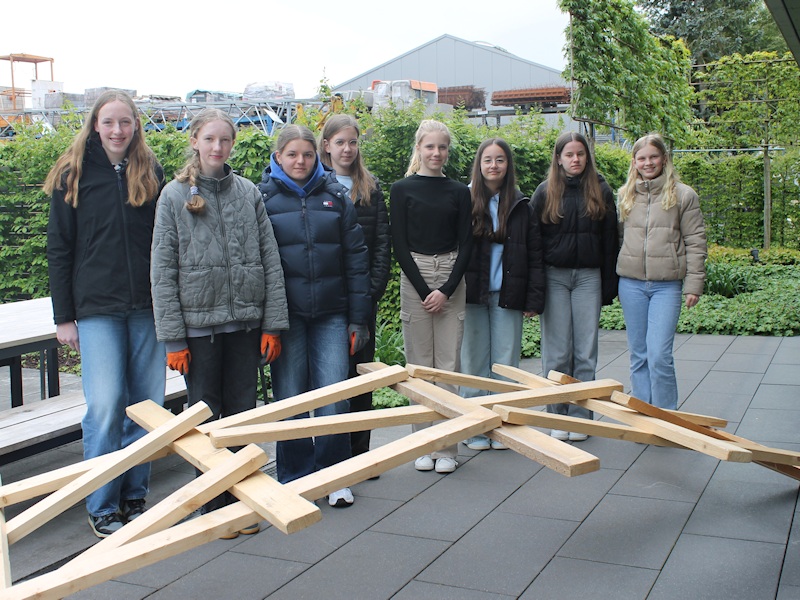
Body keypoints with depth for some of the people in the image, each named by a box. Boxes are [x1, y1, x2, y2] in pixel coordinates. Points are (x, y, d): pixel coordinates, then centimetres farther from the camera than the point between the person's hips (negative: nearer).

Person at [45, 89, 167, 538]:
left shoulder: (152, 173, 8)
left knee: (148, 405, 5)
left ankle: (135, 498, 19)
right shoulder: (74, 175, 3)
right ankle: (103, 508, 7)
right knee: (106, 405, -8)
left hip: (148, 307, 2)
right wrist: (64, 316, 0)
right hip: (97, 308, -2)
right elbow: (59, 249, 4)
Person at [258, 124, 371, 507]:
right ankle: (295, 477, 20)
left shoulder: (335, 196, 8)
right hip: (287, 314, -1)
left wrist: (358, 318, 3)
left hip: (331, 314, 1)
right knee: (290, 400, 4)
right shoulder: (263, 198, 3)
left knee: (335, 397, -2)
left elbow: (355, 259, 8)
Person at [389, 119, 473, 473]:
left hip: (451, 277, 2)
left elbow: (465, 244, 4)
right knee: (419, 364, 1)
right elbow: (400, 245, -2)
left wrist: (446, 290, -8)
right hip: (414, 276, -1)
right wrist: (423, 290, -10)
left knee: (449, 362, 0)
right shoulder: (402, 190, 3)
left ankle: (447, 446, 7)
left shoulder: (459, 192, 8)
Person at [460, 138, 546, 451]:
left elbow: (535, 257, 5)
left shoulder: (521, 206, 6)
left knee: (506, 363, 4)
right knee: (474, 363, 5)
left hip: (507, 296, 1)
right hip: (472, 294, -1)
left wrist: (534, 299, -2)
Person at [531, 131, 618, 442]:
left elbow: (610, 240, 8)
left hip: (588, 277, 1)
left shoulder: (600, 191, 7)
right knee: (557, 353, 2)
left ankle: (581, 416, 12)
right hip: (554, 276, -1)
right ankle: (558, 418, 12)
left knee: (586, 353, 3)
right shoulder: (545, 192, 4)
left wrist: (609, 285, 3)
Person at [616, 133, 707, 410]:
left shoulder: (683, 195, 0)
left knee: (659, 356, -10)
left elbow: (695, 242, -1)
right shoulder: (625, 195, 10)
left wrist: (693, 284, -6)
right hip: (631, 283, 4)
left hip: (667, 285, -4)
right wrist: (615, 277, 13)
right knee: (638, 355, 9)